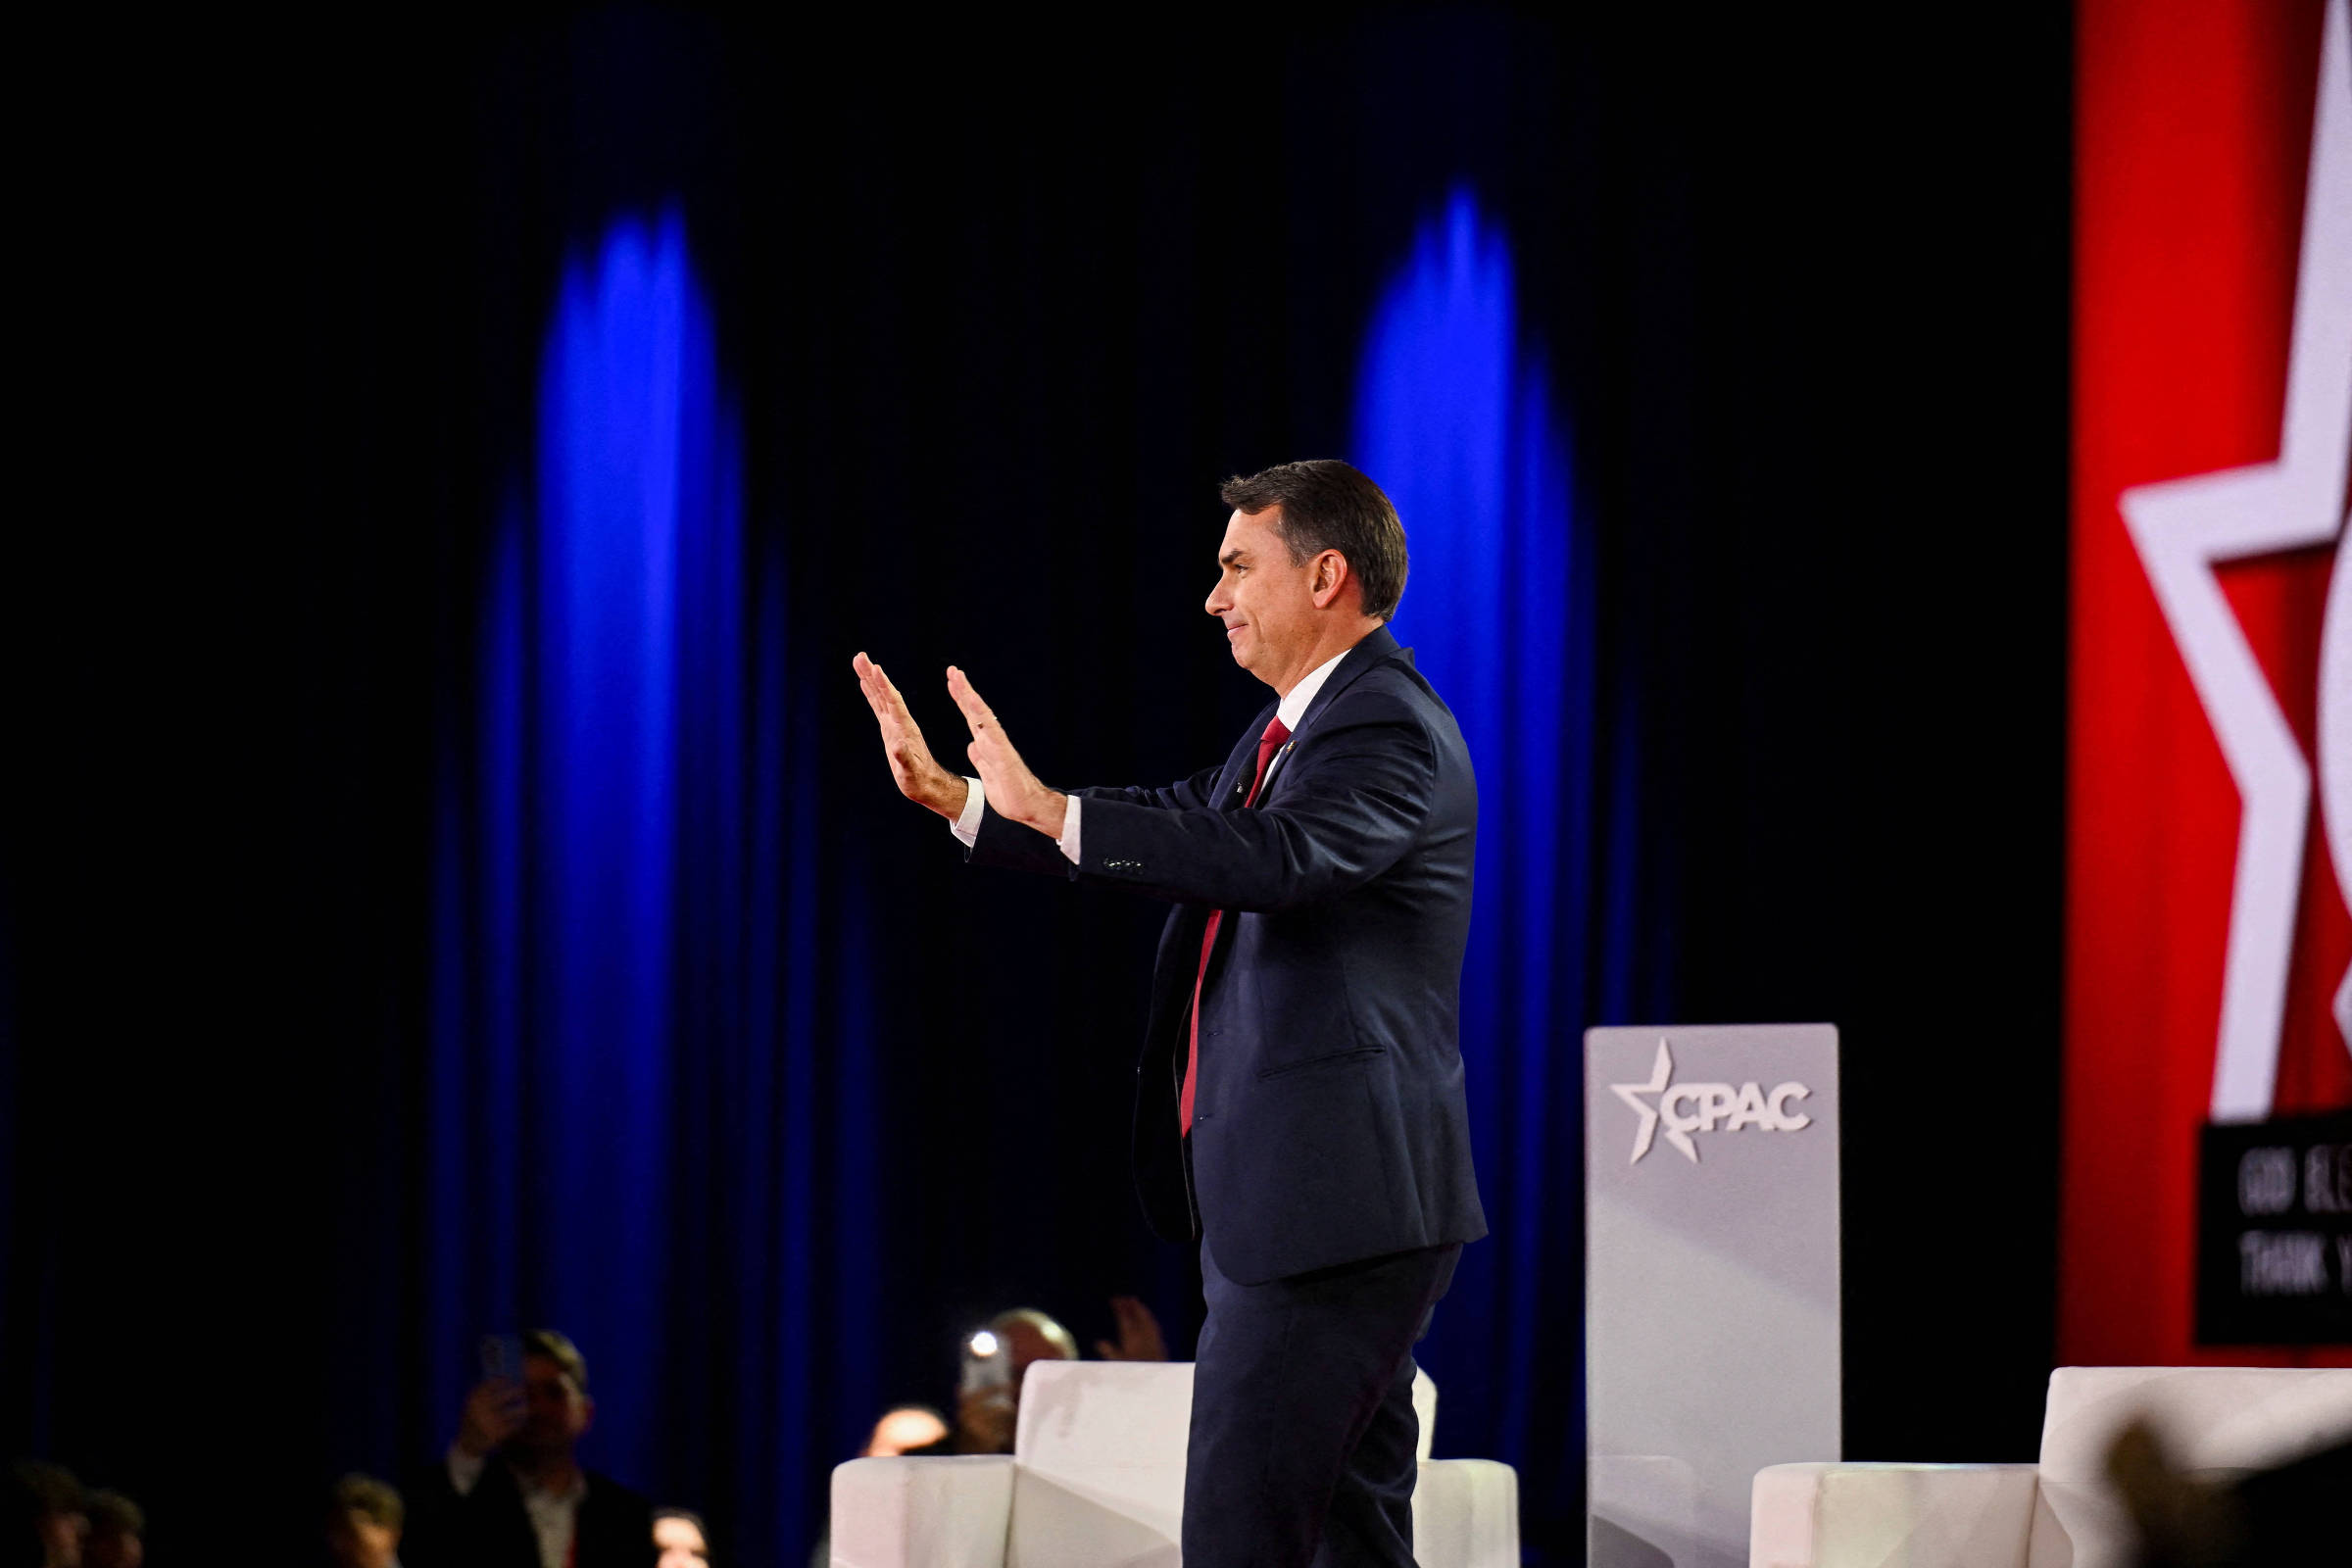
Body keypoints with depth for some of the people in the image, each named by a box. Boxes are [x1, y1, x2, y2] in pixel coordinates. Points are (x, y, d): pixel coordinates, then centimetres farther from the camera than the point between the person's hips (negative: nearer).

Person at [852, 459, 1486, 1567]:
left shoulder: (1390, 730, -14)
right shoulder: (1295, 726, 20)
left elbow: (1276, 855, -31)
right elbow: (1180, 828, 24)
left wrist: (1049, 811, -34)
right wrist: (955, 799, 15)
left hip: (1334, 1203, -11)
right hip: (1297, 1202, 11)